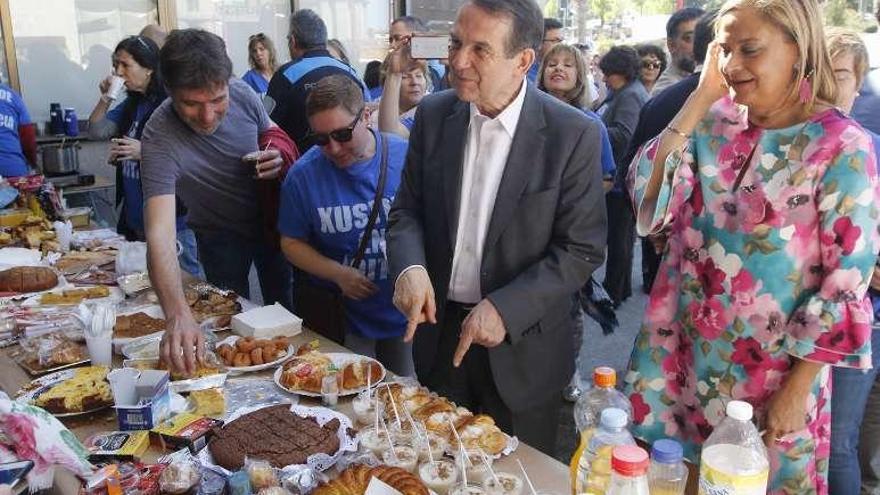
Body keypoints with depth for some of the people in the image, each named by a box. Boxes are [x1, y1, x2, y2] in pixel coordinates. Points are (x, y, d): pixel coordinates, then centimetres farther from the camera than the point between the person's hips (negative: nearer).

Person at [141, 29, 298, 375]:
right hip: (220, 236, -3)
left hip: (271, 219, 4)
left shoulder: (242, 92, -23)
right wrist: (178, 315, -59)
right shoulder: (159, 139, -34)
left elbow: (273, 134, 0)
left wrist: (280, 159, -25)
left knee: (285, 312, 17)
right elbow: (160, 233, -44)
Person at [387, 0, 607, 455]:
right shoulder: (433, 114, -4)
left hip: (521, 345, -3)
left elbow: (581, 249, -14)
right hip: (440, 330, 4)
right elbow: (407, 209, 3)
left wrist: (505, 308, -23)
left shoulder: (573, 134, -16)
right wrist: (409, 266, -17)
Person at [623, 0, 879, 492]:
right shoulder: (711, 122, -1)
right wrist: (701, 97, -13)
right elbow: (648, 201, -13)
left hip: (771, 372, -4)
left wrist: (799, 387, -11)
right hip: (678, 353, 4)